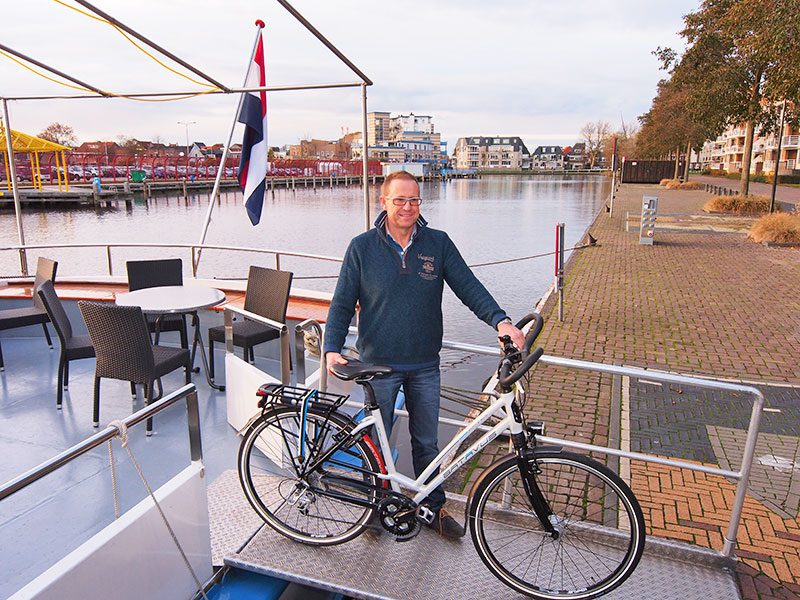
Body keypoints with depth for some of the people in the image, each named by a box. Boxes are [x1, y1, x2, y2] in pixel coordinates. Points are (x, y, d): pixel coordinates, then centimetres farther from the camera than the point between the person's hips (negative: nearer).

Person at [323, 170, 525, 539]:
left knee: (427, 443, 16)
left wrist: (500, 320, -19)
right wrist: (332, 348, -14)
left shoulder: (439, 244, 0)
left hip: (425, 366, 2)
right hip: (379, 364, -1)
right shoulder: (362, 247, -5)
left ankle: (435, 508, 35)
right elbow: (342, 304, -2)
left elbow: (468, 286, -3)